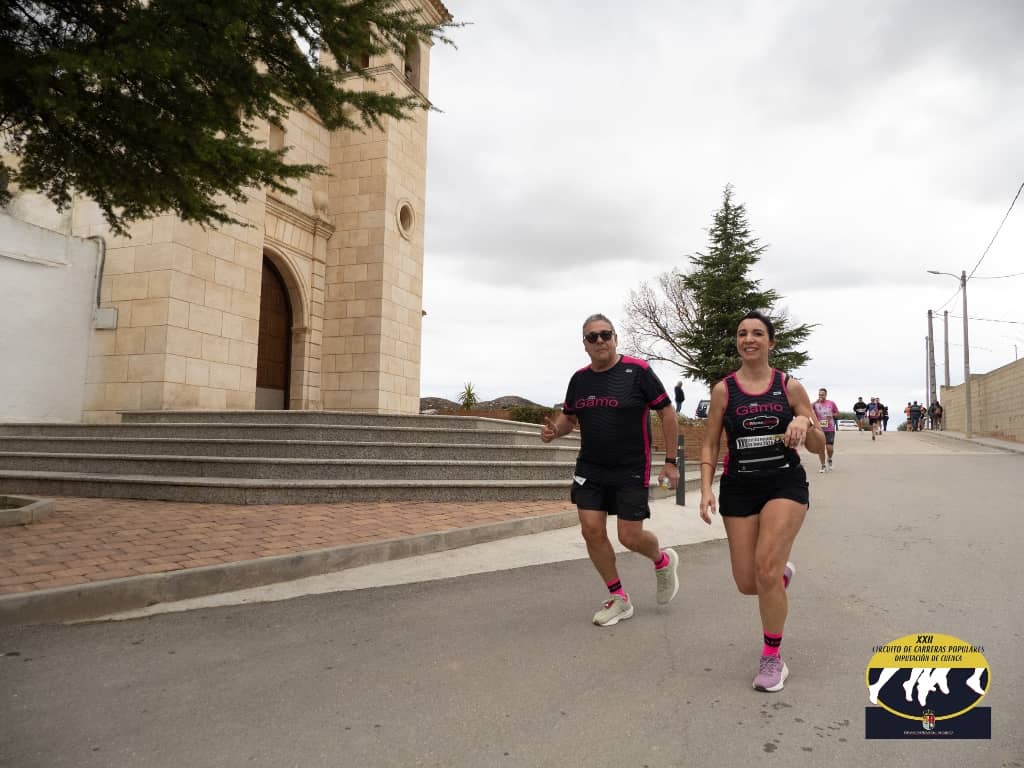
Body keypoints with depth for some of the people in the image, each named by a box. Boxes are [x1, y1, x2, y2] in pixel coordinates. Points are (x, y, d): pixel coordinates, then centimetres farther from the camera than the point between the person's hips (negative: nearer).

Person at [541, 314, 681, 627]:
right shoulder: (579, 378, 4)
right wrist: (554, 430, -6)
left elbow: (667, 414, -6)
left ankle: (663, 561, 34)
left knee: (630, 536, -3)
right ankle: (619, 598, 18)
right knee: (592, 531, -2)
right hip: (589, 469, 5)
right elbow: (569, 416, 18)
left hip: (631, 472, -5)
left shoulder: (637, 371, -11)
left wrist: (671, 462, -8)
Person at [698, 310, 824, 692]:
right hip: (739, 487, 2)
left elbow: (818, 446, 5)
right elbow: (709, 445, 5)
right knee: (747, 583, 2)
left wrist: (805, 423, -17)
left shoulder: (790, 387, 1)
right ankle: (781, 573, 41)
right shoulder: (723, 390, 1)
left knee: (765, 569, -16)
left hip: (785, 483, -1)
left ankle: (772, 658, 5)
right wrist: (706, 489, -8)